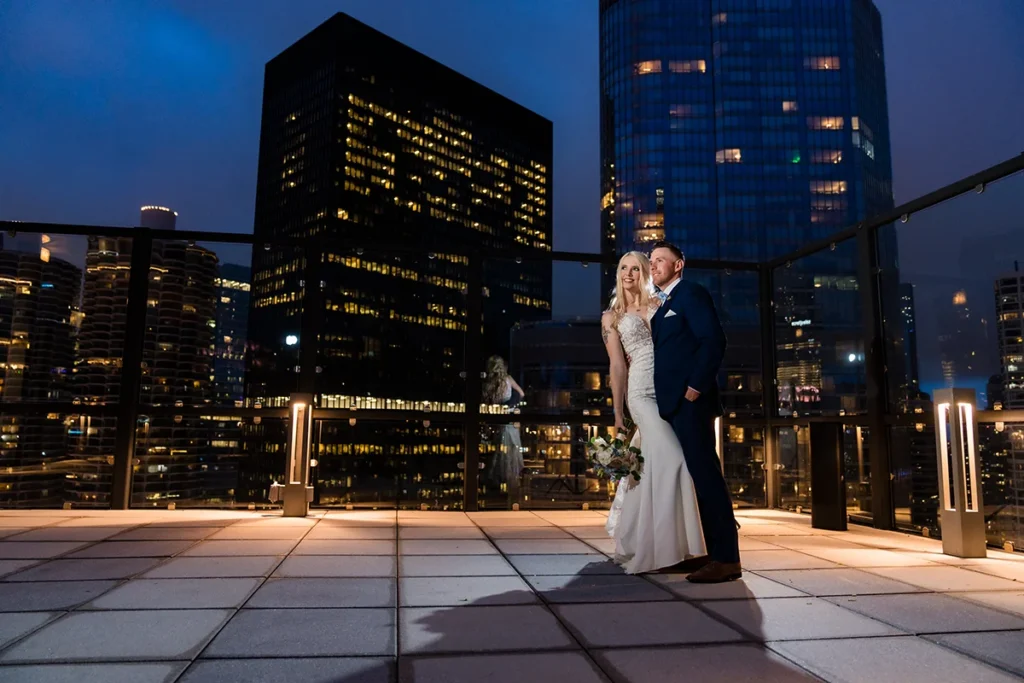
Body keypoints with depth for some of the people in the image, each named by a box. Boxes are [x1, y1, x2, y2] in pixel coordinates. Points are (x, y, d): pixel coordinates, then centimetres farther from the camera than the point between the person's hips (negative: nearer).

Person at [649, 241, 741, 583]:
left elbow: (714, 341, -14)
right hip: (674, 403, 9)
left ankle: (727, 558, -7)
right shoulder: (663, 306, 23)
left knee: (706, 473, -10)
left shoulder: (691, 293, -2)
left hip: (690, 400, -9)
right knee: (700, 475, 10)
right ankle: (715, 551, 16)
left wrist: (695, 387, -19)